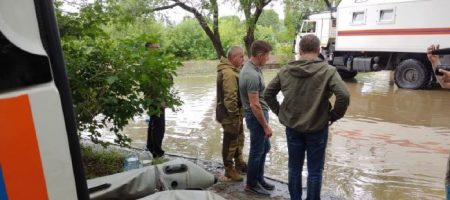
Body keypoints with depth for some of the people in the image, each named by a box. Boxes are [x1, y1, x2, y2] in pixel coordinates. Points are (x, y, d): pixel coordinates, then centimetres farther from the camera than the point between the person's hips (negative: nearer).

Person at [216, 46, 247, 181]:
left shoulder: (231, 70, 13)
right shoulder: (229, 73, -23)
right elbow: (230, 97, -28)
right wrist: (234, 114, -22)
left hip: (235, 112, 11)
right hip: (230, 114, -11)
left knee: (239, 139, 22)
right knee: (230, 142, 2)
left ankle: (239, 163, 38)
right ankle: (229, 169, 17)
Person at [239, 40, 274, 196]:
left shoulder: (251, 67, 6)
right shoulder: (252, 75, -26)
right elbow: (254, 105, -26)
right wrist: (266, 126, -19)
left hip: (259, 115, 10)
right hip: (256, 117, -10)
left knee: (265, 148, 21)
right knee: (257, 152, 5)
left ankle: (259, 179, 35)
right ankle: (251, 184, 23)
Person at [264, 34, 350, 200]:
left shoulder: (286, 70, -1)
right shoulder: (328, 70, -11)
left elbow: (268, 94, 5)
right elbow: (344, 96, -21)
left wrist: (279, 111, 9)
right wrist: (334, 116, -7)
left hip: (292, 127, 3)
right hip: (317, 128, -3)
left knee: (294, 168, 17)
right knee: (315, 171, 12)